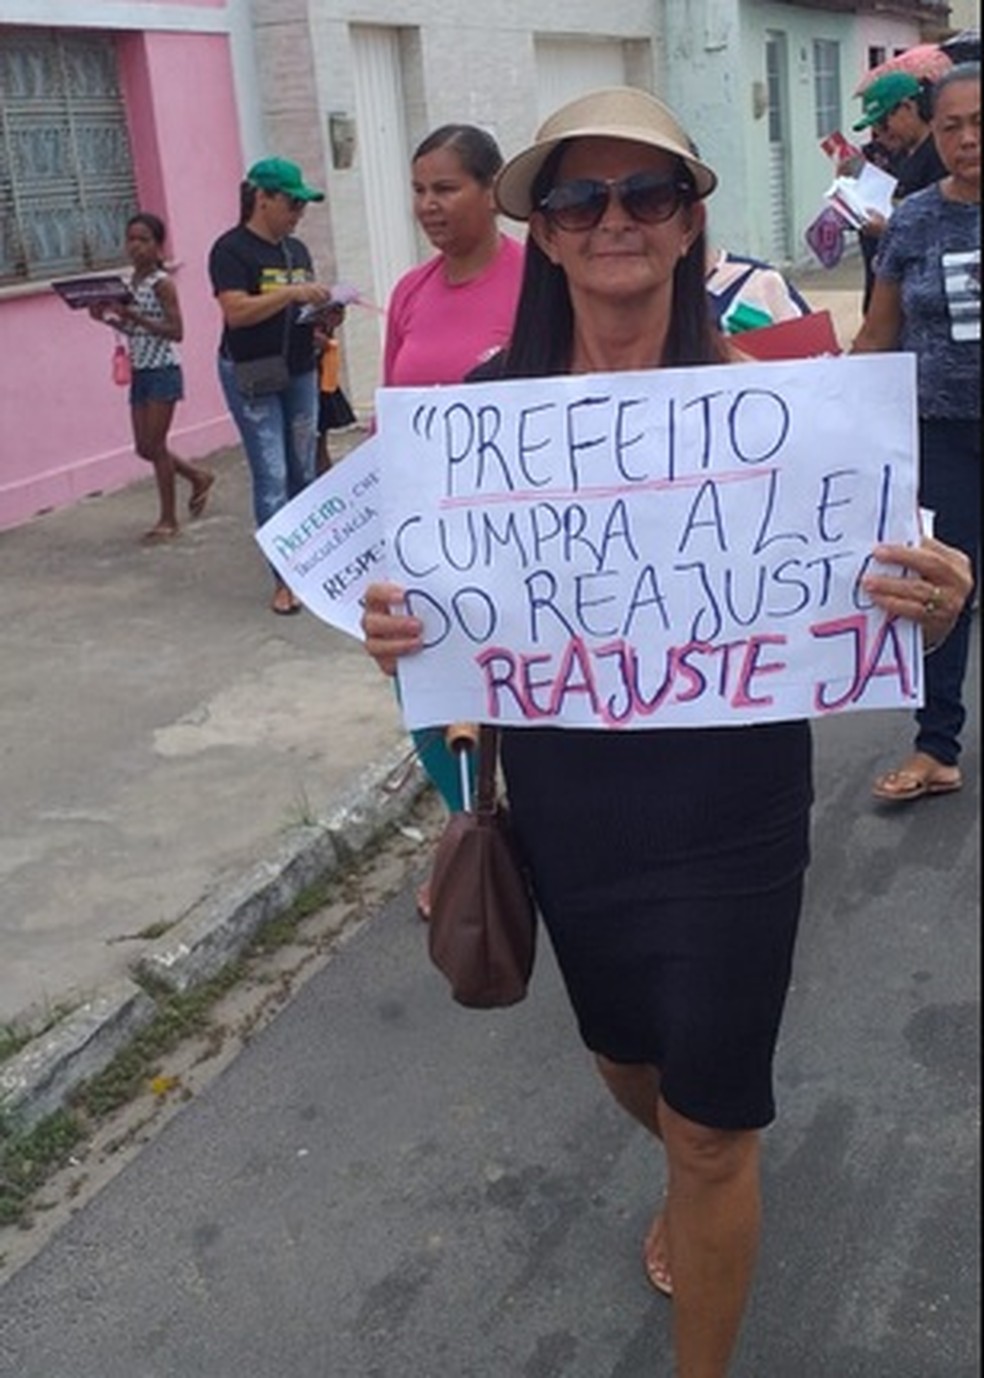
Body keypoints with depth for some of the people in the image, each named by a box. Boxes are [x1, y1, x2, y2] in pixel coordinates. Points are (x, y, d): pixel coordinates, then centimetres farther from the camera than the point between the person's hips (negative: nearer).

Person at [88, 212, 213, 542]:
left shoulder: (162, 283, -11)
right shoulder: (130, 283, 10)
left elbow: (175, 331, -18)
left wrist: (133, 315, -23)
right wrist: (109, 318, 2)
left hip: (163, 371, -8)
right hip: (139, 372, 8)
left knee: (155, 446, -4)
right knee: (144, 447, 10)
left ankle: (168, 520, 7)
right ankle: (198, 477, 32)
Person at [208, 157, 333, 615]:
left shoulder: (297, 250, 13)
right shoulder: (231, 250, -9)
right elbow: (237, 311, -20)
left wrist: (324, 312, -2)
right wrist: (292, 293, -26)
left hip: (300, 373, 7)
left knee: (303, 472, 8)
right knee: (272, 476, -8)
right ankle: (284, 579, -5)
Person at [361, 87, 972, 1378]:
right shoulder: (497, 399, -5)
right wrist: (396, 627, -18)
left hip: (726, 812, -4)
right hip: (567, 802, 4)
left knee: (710, 1130, 9)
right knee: (626, 1060, 27)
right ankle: (692, 1182, 64)